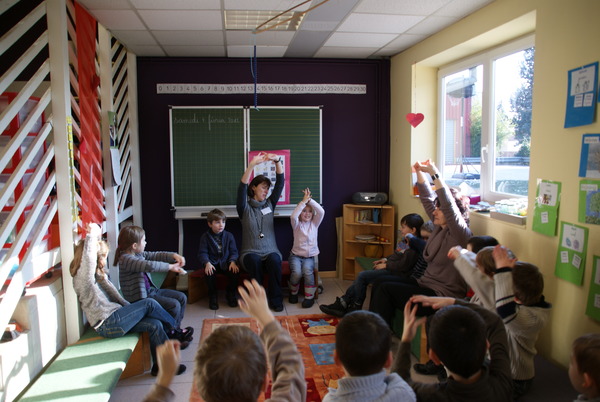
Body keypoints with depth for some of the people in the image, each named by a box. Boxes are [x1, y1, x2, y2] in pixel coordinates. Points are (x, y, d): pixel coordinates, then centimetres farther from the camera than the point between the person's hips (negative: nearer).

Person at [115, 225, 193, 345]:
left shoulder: (139, 254, 5)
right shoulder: (126, 259, -25)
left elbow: (156, 255, 9)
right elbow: (150, 265, -38)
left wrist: (174, 256, -9)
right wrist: (170, 267, -28)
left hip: (151, 290, 10)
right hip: (140, 298, -10)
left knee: (182, 297, 7)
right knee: (174, 305, -19)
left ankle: (176, 330, 20)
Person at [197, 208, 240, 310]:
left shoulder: (229, 236, 5)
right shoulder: (205, 237, 1)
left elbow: (234, 251, 3)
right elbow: (202, 253, -4)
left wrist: (233, 262, -18)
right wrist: (207, 263, -24)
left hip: (225, 263, 1)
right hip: (212, 263, -1)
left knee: (235, 271, -27)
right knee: (209, 273, -34)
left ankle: (230, 294, -1)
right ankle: (213, 296, -8)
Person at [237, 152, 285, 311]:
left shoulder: (269, 204, 13)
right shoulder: (244, 207, 4)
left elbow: (280, 183, 2)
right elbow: (242, 188, -15)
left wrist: (277, 161, -12)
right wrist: (252, 165, -27)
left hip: (270, 251, 2)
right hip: (250, 253, -2)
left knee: (274, 259, -33)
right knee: (254, 260, -37)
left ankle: (276, 299, -21)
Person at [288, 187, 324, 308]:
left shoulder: (314, 223, 6)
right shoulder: (297, 224, 0)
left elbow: (321, 212, -12)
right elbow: (293, 216, -25)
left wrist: (310, 200, -19)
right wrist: (304, 201, -25)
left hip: (310, 256, 1)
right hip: (296, 255, -1)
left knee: (307, 271, -29)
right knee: (296, 273, -28)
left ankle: (309, 296, -12)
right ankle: (293, 292, 2)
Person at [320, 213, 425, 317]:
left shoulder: (414, 246, -18)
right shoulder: (406, 241, 13)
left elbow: (403, 265, -22)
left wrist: (385, 265, -12)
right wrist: (386, 259, 11)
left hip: (397, 273, -10)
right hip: (390, 268, 10)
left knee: (362, 276, -13)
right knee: (362, 276, -1)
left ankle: (356, 308, 3)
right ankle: (343, 303, 1)